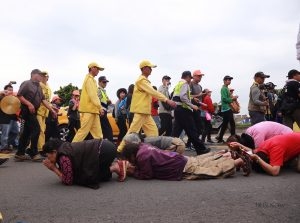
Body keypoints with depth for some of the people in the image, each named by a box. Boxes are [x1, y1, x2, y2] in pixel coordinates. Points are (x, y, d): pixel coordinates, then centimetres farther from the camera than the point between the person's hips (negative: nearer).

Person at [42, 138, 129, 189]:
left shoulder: (63, 157, -12)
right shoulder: (65, 148, 13)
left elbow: (68, 181, -7)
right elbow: (74, 173, 16)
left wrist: (54, 168, 0)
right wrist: (54, 168, 8)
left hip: (105, 150, -9)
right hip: (106, 147, 9)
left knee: (89, 178, -2)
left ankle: (115, 167, -1)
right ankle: (117, 165, 16)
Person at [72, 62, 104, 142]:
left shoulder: (92, 79, 22)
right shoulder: (89, 79, -8)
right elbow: (92, 95, -18)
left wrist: (98, 107, 15)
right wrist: (99, 107, -19)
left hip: (92, 109, 10)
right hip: (88, 109, -10)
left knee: (97, 131, 9)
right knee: (84, 130, -9)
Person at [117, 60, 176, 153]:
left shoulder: (145, 80, 20)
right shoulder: (141, 80, -12)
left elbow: (151, 93, 17)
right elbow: (153, 92, -22)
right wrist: (167, 100, -25)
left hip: (145, 111, 10)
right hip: (140, 111, -10)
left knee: (153, 130, 8)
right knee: (133, 131, -8)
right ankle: (121, 149, -1)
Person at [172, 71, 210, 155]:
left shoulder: (178, 84, 21)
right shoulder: (185, 83, -6)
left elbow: (175, 97, 19)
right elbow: (182, 97, -21)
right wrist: (192, 105, -18)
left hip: (177, 108, 9)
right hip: (183, 109, -9)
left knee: (176, 130, 8)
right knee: (192, 130, -3)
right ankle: (201, 149, 4)